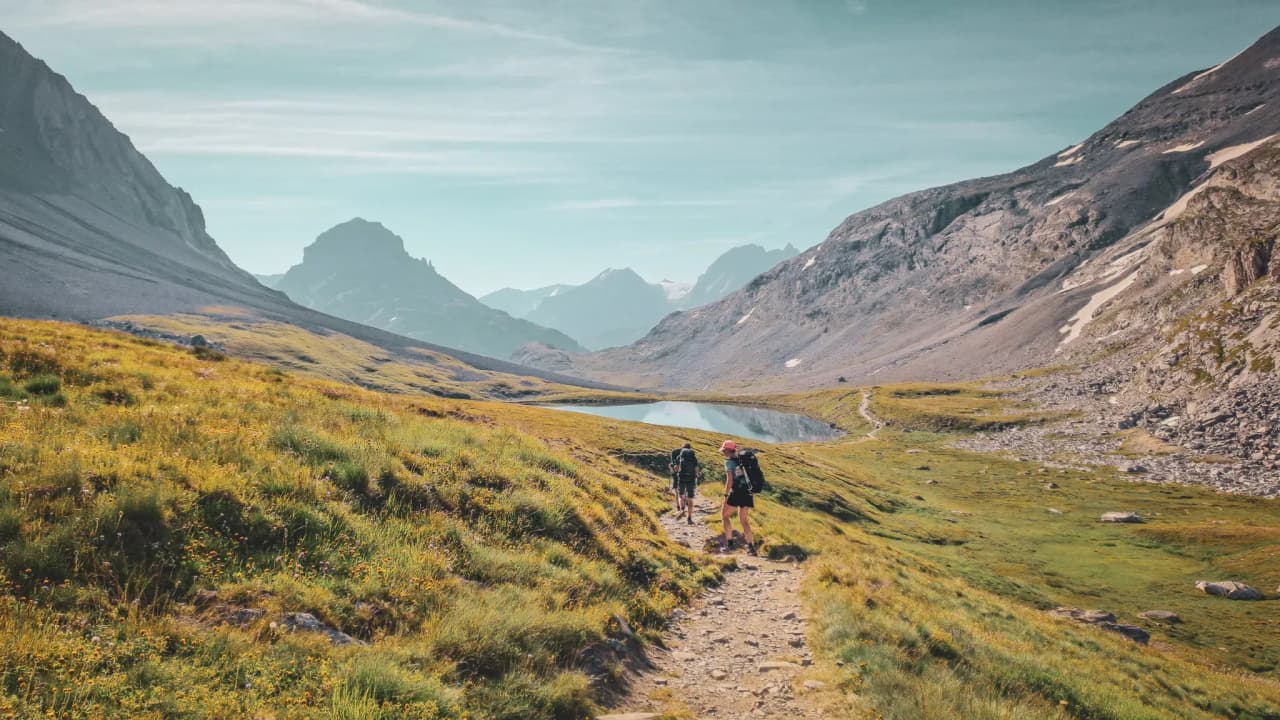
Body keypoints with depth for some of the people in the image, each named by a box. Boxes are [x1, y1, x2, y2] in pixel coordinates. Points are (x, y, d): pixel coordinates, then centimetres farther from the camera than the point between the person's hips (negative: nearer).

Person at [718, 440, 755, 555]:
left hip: (736, 492, -7)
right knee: (743, 519, 13)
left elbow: (730, 480, -15)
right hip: (747, 492, 7)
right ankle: (751, 545, 5)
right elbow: (748, 476, 18)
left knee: (725, 515, 11)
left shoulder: (729, 461, -7)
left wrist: (725, 495, -12)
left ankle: (729, 541, 6)